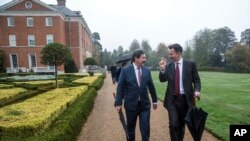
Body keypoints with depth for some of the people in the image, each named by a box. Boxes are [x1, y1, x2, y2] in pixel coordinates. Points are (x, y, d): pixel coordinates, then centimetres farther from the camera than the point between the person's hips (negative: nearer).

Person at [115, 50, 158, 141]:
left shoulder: (147, 71, 2)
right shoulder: (125, 70, -7)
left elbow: (151, 86, 9)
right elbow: (120, 88, -7)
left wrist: (154, 100, 15)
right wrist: (118, 103, -9)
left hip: (145, 104, 2)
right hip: (131, 104, -1)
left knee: (145, 129, 5)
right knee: (130, 128, 17)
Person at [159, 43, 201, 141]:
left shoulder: (190, 64, -1)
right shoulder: (169, 66, 3)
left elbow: (196, 80, 2)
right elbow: (162, 79, -5)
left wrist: (197, 90, -16)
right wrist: (162, 69, -21)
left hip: (185, 99, 0)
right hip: (172, 99, 0)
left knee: (182, 124, 14)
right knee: (173, 124, -7)